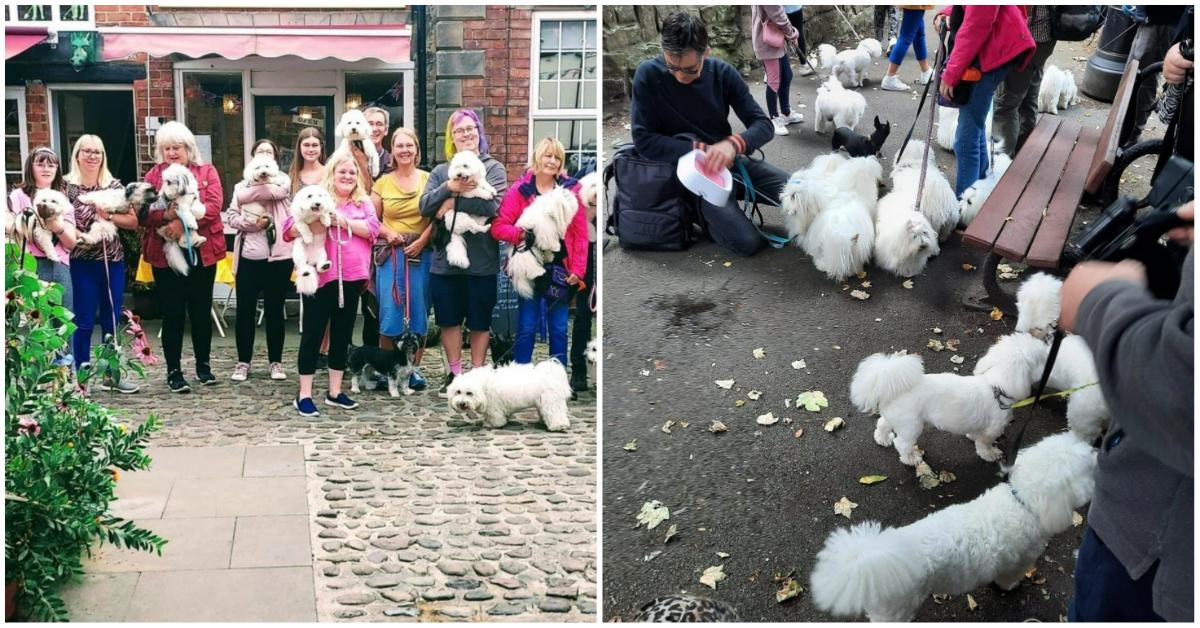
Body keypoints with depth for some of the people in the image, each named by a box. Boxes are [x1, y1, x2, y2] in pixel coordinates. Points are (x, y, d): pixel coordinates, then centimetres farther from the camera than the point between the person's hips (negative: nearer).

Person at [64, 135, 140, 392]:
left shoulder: (114, 185, 7)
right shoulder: (67, 185, -1)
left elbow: (133, 221, 5)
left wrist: (109, 215, -11)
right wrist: (82, 237, -21)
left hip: (113, 261, 4)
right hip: (82, 262, -4)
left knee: (112, 321, 10)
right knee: (84, 322, 0)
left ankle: (111, 374, 21)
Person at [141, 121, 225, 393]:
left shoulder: (206, 171, 4)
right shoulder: (154, 174, 6)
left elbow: (214, 205, -11)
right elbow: (143, 213, -4)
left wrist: (184, 220, -23)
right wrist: (165, 215, -24)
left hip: (201, 252, 0)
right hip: (165, 254, 0)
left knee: (201, 311, 10)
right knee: (172, 313, 3)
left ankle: (203, 365, 24)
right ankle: (174, 371, 10)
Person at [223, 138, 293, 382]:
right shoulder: (241, 185, 14)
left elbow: (274, 191, -16)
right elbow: (230, 216, 4)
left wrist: (249, 192, -3)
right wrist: (250, 223, -14)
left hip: (278, 255, -2)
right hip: (248, 256, 2)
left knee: (274, 309, 5)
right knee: (245, 310, 3)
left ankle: (275, 361, 14)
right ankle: (243, 361, 13)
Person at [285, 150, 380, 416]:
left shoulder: (364, 202, 12)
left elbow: (372, 228, -6)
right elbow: (290, 228, -8)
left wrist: (342, 220, -14)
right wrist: (315, 222, -24)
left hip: (352, 277, 4)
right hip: (320, 276, -4)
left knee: (343, 334, 11)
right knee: (313, 333, 0)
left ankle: (335, 391, 22)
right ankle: (304, 395, 6)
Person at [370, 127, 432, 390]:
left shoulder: (429, 179, 3)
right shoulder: (383, 183, 8)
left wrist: (422, 240, -13)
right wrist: (388, 233, -8)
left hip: (421, 253, 0)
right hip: (390, 254, 1)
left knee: (418, 312, 3)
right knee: (389, 312, -2)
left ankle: (414, 368, 13)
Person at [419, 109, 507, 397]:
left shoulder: (493, 168, 1)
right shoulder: (440, 172, 11)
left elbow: (492, 204, -17)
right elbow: (424, 206, -2)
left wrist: (453, 203, -13)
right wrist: (450, 187, -17)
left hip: (481, 261, -3)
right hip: (445, 259, 3)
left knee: (479, 321, 7)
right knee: (449, 319, 11)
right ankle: (454, 373, 25)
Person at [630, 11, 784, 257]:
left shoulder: (723, 73, -5)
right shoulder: (648, 75, -14)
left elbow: (764, 125, -7)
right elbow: (644, 140, -15)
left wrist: (734, 143, -30)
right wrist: (701, 150, -22)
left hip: (732, 161, 5)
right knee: (748, 242, -24)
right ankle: (704, 211, 6)